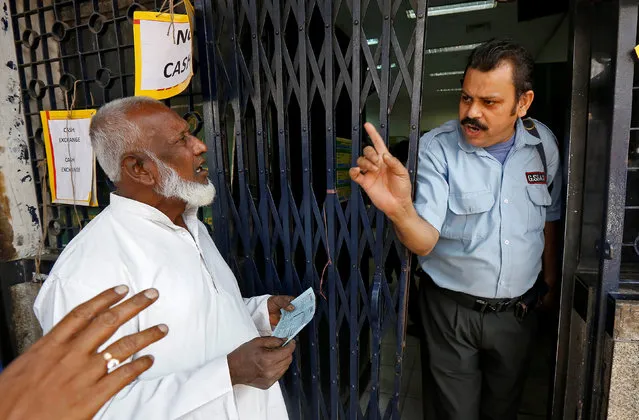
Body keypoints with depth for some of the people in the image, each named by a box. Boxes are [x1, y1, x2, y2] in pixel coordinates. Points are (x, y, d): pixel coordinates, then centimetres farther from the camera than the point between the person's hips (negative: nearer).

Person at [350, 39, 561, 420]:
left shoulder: (543, 143, -4)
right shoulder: (438, 148, -18)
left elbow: (548, 216, 11)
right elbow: (424, 242, -26)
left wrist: (550, 279, 18)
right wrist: (400, 209, -47)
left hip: (519, 310, 4)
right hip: (453, 310, -4)